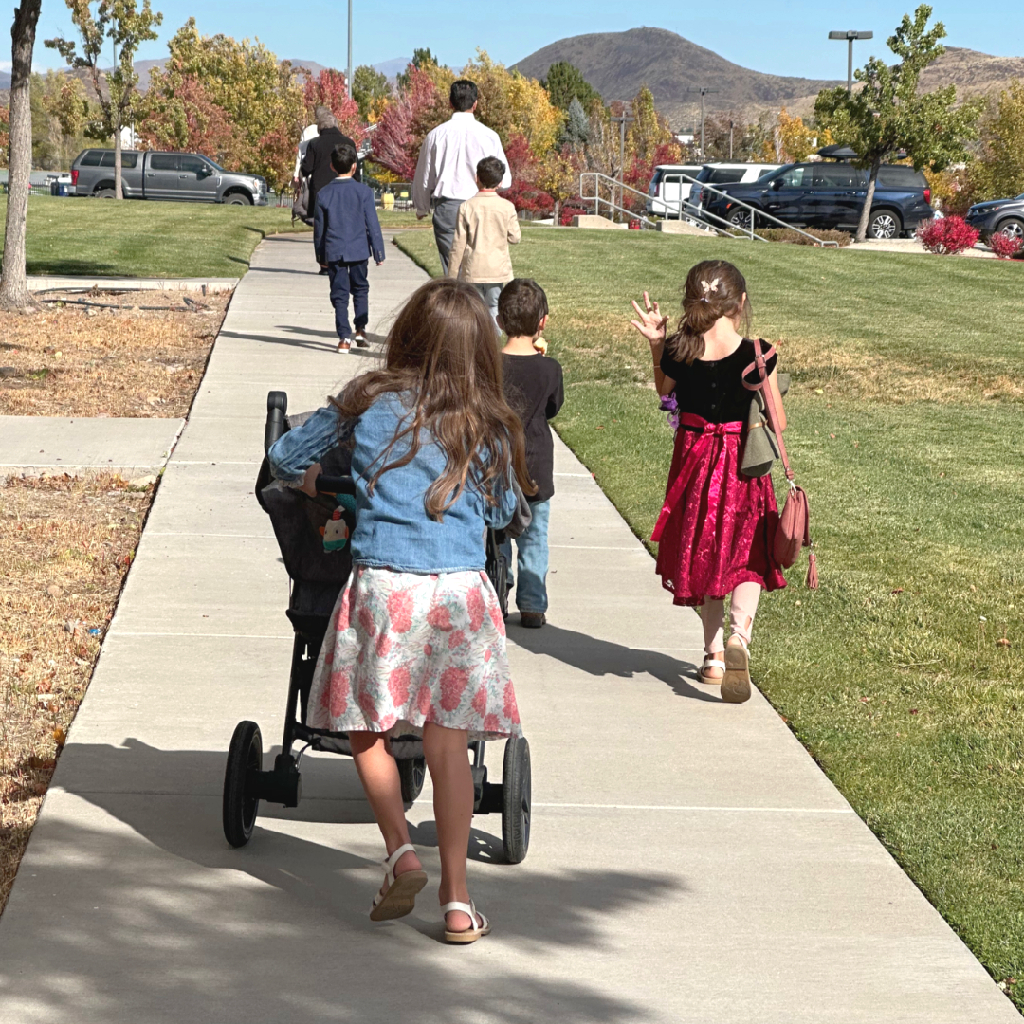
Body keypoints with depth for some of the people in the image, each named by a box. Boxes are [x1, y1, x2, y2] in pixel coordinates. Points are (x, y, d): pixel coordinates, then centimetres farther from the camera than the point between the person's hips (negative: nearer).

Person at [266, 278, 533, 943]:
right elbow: (503, 513, 18)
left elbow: (286, 458, 13)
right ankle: (457, 899, 8)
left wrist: (315, 482, 34)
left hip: (381, 585, -1)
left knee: (365, 728, 16)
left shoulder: (370, 404, 3)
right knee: (448, 745, 6)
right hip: (461, 590, 1)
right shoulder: (489, 427, 5)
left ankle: (402, 853, 1)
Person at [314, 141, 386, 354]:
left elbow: (319, 226, 7)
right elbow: (372, 224, -4)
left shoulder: (324, 193, 0)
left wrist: (320, 255, 17)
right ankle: (360, 330, 11)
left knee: (340, 294, 3)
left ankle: (344, 338, -3)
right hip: (358, 249, -1)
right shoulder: (363, 191, -6)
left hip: (334, 251, 1)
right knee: (360, 289, 18)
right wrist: (378, 252, 3)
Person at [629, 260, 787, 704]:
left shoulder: (677, 351, -11)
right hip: (744, 468, -2)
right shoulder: (756, 355, -17)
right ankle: (738, 634, -19)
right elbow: (777, 422, -9)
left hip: (694, 462, 2)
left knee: (704, 557, 20)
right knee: (748, 559, 10)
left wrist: (656, 345, 7)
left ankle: (713, 653, 29)